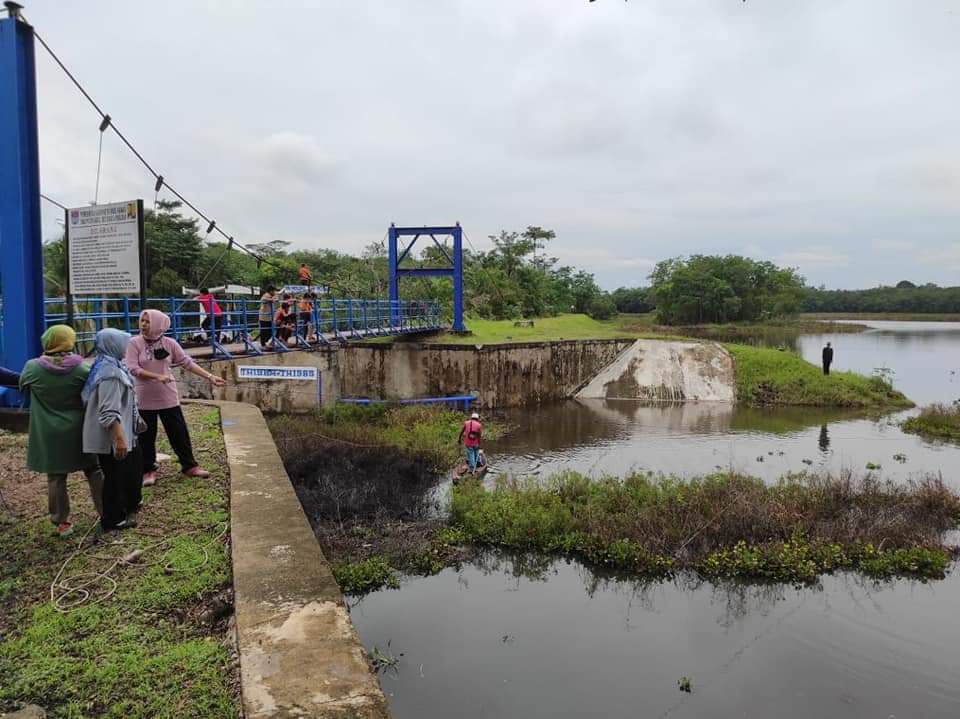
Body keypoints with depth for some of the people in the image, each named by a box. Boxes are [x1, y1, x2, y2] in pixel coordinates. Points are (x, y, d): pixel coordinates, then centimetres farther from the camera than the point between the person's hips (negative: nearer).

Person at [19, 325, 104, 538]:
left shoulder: (32, 368, -8)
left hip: (48, 435, 1)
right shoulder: (81, 369, -12)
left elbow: (23, 387, 12)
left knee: (56, 478, 9)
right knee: (94, 472, 12)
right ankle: (106, 513, 17)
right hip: (78, 432, 0)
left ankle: (61, 522, 16)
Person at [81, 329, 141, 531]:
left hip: (124, 433, 10)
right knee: (115, 476, 4)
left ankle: (129, 505, 43)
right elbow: (109, 413, -29)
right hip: (112, 437, -10)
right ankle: (113, 520, 18)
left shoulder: (112, 366, 8)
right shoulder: (109, 372, -24)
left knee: (132, 468, 24)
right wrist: (119, 439, -29)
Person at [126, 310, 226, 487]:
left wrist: (210, 377, -9)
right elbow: (133, 369, -14)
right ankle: (149, 470, 24)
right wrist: (158, 376, -25)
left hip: (168, 397, 1)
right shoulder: (134, 343, -7)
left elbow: (188, 363, -2)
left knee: (180, 433, 7)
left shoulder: (170, 343, -3)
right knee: (146, 437, 9)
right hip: (145, 399, -1)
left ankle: (189, 466, 20)